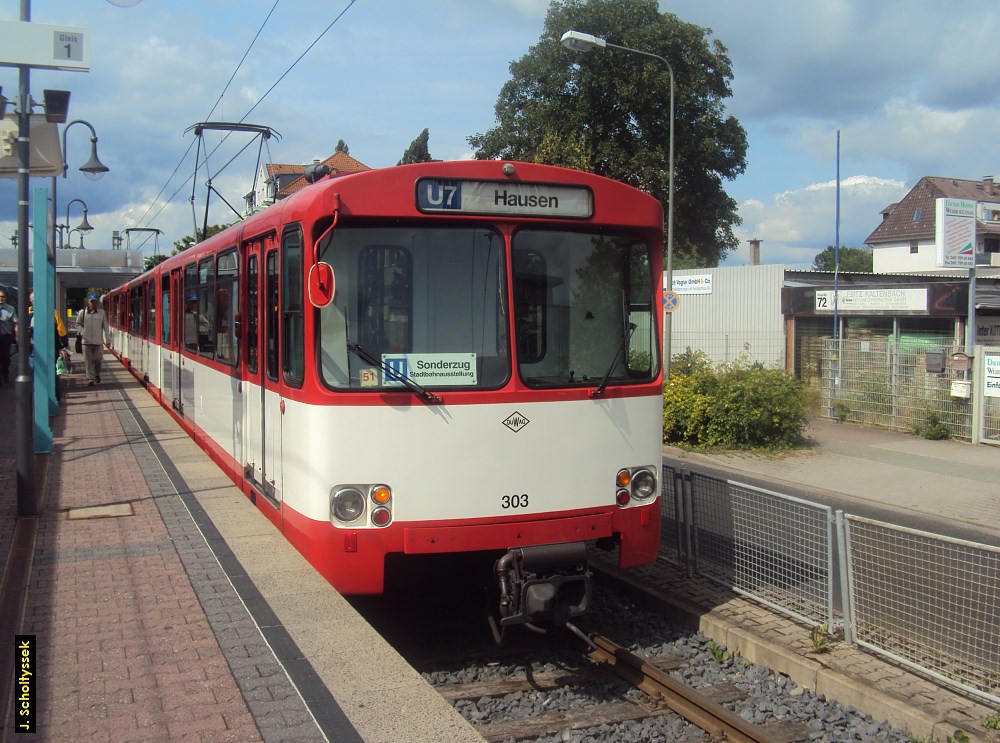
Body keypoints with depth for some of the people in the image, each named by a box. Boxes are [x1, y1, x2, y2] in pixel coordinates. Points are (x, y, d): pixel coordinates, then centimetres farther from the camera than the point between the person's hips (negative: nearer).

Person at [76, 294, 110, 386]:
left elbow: (105, 327, 5)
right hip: (87, 341, 0)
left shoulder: (101, 312, 4)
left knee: (97, 359, 5)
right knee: (88, 361, -2)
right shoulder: (83, 312, 5)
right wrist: (82, 332, -3)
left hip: (98, 341, 0)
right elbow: (78, 324, 15)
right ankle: (90, 379, 2)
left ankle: (97, 374, 30)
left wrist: (108, 339, 2)